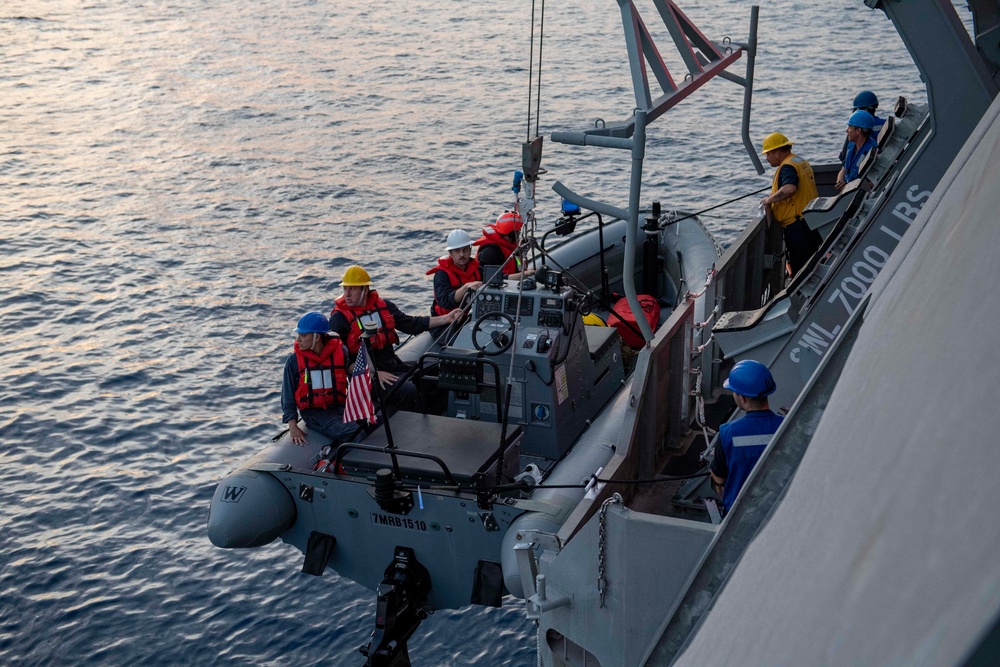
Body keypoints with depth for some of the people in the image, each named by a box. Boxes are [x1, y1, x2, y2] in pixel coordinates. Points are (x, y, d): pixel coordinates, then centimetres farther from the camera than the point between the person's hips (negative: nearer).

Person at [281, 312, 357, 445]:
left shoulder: (341, 352, -1)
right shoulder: (294, 360, -1)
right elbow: (287, 395, 3)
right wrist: (292, 426, -6)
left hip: (338, 408, 3)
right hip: (313, 413, -3)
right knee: (346, 430, -31)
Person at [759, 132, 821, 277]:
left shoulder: (787, 167, -15)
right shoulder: (801, 162, 17)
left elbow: (790, 188, -33)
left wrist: (769, 200, -20)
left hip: (796, 226, -10)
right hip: (811, 221, 10)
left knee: (799, 268, -5)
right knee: (810, 265, 17)